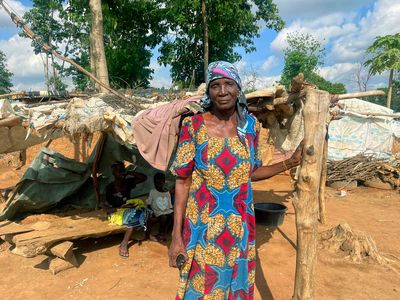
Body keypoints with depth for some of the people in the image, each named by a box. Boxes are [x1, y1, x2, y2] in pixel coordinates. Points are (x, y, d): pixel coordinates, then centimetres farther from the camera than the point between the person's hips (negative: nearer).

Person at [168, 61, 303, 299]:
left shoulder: (250, 125, -1)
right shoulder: (194, 126, -11)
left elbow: (251, 173, 9)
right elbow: (183, 181, -9)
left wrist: (292, 162, 2)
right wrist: (176, 236, -10)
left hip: (240, 224, 3)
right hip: (204, 225, -3)